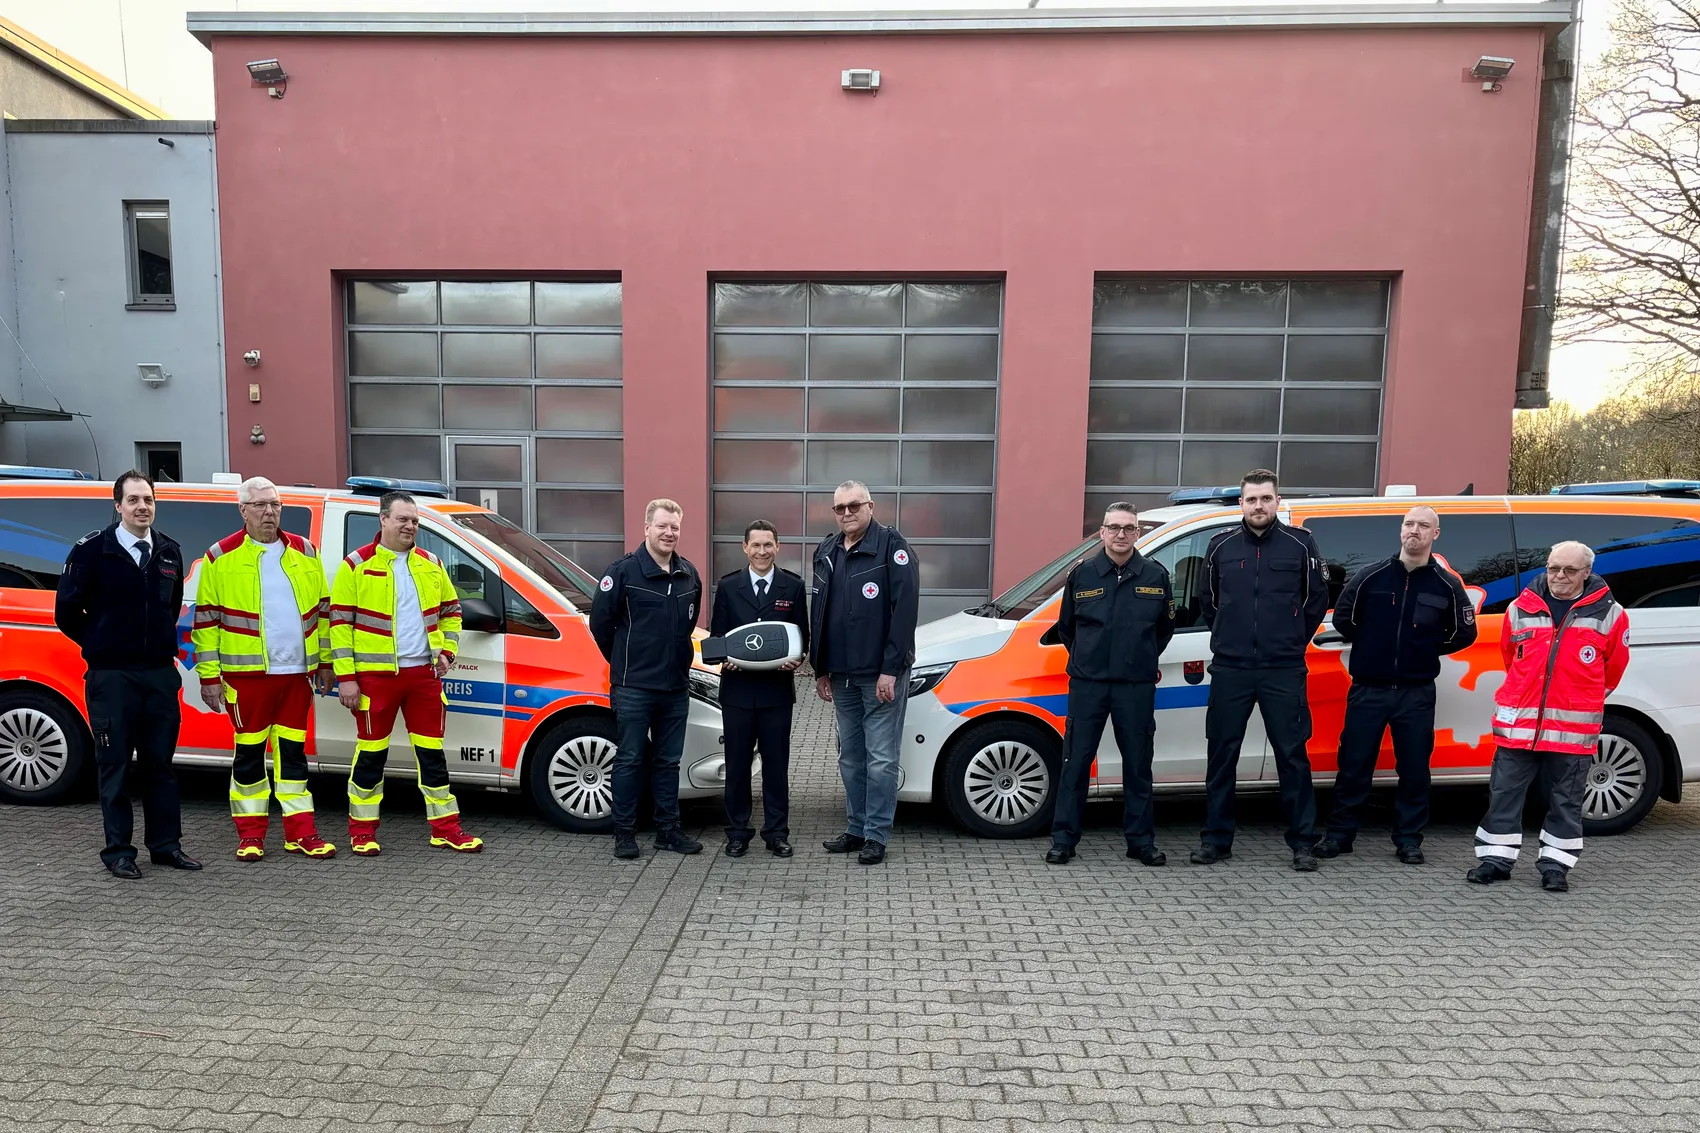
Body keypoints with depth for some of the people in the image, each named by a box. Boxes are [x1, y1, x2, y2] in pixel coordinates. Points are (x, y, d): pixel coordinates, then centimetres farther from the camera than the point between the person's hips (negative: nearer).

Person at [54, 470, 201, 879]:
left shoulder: (169, 551, 9)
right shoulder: (92, 549, -5)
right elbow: (67, 610, 0)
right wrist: (100, 646, 7)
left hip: (161, 673, 4)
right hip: (111, 676, -4)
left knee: (160, 763, 10)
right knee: (114, 765, 4)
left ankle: (166, 845, 18)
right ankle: (118, 852, 14)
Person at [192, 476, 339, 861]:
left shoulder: (304, 552, 9)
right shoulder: (221, 557, -1)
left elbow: (322, 610, 13)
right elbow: (206, 620, -1)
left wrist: (326, 661, 11)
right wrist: (209, 675, -5)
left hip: (297, 671, 3)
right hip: (247, 673, -3)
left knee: (293, 749, 9)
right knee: (249, 752, 6)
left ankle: (301, 832, 14)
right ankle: (250, 834, 18)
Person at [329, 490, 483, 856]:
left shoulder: (430, 564, 9)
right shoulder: (357, 566, -4)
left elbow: (450, 610, 19)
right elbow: (340, 623, -5)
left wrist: (447, 650, 5)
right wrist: (346, 677, -9)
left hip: (424, 673, 4)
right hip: (375, 675, -4)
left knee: (431, 751, 9)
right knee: (371, 753, 6)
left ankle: (446, 828, 16)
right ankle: (362, 830, 21)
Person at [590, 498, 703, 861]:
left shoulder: (689, 575, 8)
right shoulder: (623, 571, -9)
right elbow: (600, 621, -3)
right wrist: (624, 661, 5)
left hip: (676, 685, 5)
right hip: (632, 687, -5)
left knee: (668, 761, 12)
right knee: (629, 760, 3)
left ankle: (668, 830, 22)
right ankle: (624, 833, 14)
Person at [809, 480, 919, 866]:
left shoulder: (891, 546, -10)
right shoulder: (826, 552, 11)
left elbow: (905, 610, -16)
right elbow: (818, 613, 16)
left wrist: (890, 670, -18)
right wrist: (821, 669, 13)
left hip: (881, 673, -7)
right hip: (841, 674, 7)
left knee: (880, 757, 0)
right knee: (850, 757, 14)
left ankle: (876, 835, 11)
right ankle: (856, 829, 26)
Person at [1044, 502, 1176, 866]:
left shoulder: (1156, 576, 2)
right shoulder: (1081, 574, 1)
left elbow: (1166, 626, 16)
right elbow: (1065, 627, 13)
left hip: (1137, 686, 1)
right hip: (1087, 685, 0)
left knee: (1138, 765, 9)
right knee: (1075, 763, 2)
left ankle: (1141, 840, 22)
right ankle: (1063, 839, 11)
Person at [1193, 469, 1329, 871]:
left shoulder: (1300, 544, 1)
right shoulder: (1221, 547, 5)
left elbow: (1317, 600, 9)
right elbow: (1208, 603, 16)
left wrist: (1291, 641, 9)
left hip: (1284, 671, -1)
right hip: (1230, 670, 2)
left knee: (1292, 755, 3)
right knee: (1221, 755, 6)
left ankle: (1302, 842, 16)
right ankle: (1216, 838, 17)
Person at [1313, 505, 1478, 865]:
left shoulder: (1447, 585, 1)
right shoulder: (1371, 576, 0)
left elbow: (1465, 633, 12)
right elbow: (1343, 617, 10)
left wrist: (1428, 650, 7)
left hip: (1417, 693, 1)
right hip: (1368, 689, 0)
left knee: (1414, 768, 7)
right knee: (1354, 764, 4)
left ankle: (1409, 839, 21)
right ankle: (1339, 834, 15)